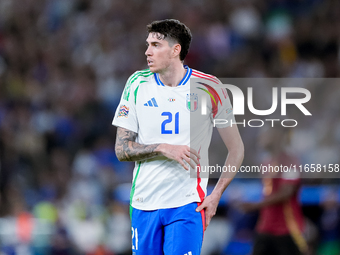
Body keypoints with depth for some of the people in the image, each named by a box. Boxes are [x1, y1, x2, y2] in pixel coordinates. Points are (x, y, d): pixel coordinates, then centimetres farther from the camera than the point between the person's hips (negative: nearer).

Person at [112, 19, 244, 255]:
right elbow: (122, 149, 2)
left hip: (188, 206, -3)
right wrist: (164, 149, -14)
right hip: (144, 204, 3)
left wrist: (216, 195, -6)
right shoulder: (137, 83, 3)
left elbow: (236, 149, 3)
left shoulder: (208, 87, -3)